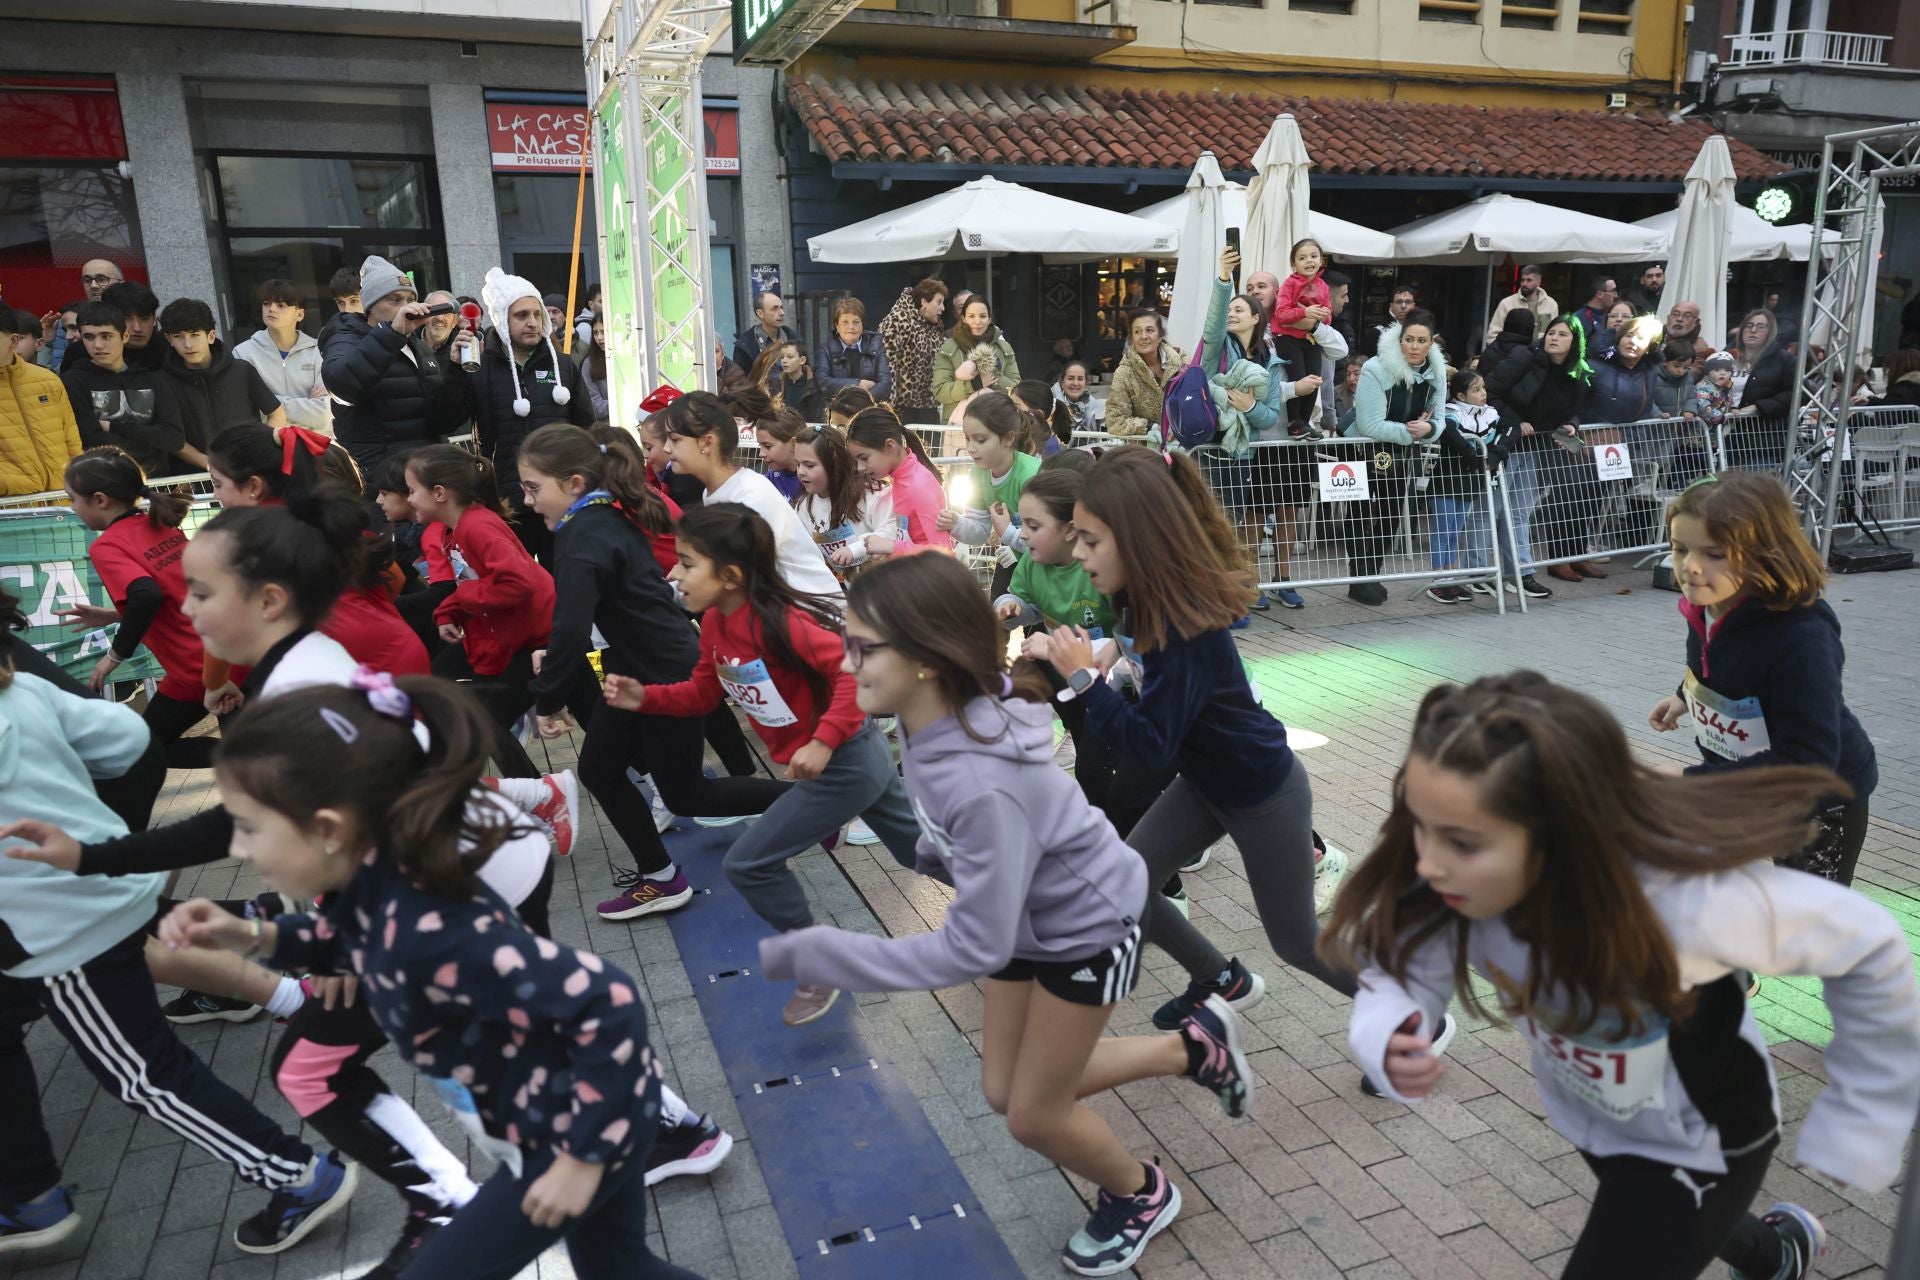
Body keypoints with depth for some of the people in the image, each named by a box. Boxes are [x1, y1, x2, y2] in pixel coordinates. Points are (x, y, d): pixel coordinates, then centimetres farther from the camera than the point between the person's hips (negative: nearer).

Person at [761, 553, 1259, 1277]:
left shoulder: (982, 782, -42)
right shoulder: (927, 720, -18)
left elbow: (972, 947, -37)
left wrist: (814, 954, -37)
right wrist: (939, 852, 7)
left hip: (1089, 924, -8)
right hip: (1025, 914, 8)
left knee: (1034, 1115, 6)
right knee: (1004, 1090, 16)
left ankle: (1142, 1197, 39)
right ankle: (1194, 1046, 33)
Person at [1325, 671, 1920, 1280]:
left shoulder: (1687, 897, -43)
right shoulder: (1470, 875, -33)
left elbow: (1867, 945, -26)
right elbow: (1401, 971, -24)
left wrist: (1861, 1124, -17)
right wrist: (1391, 1046, -48)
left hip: (1698, 1139, -5)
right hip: (1587, 1112, 5)